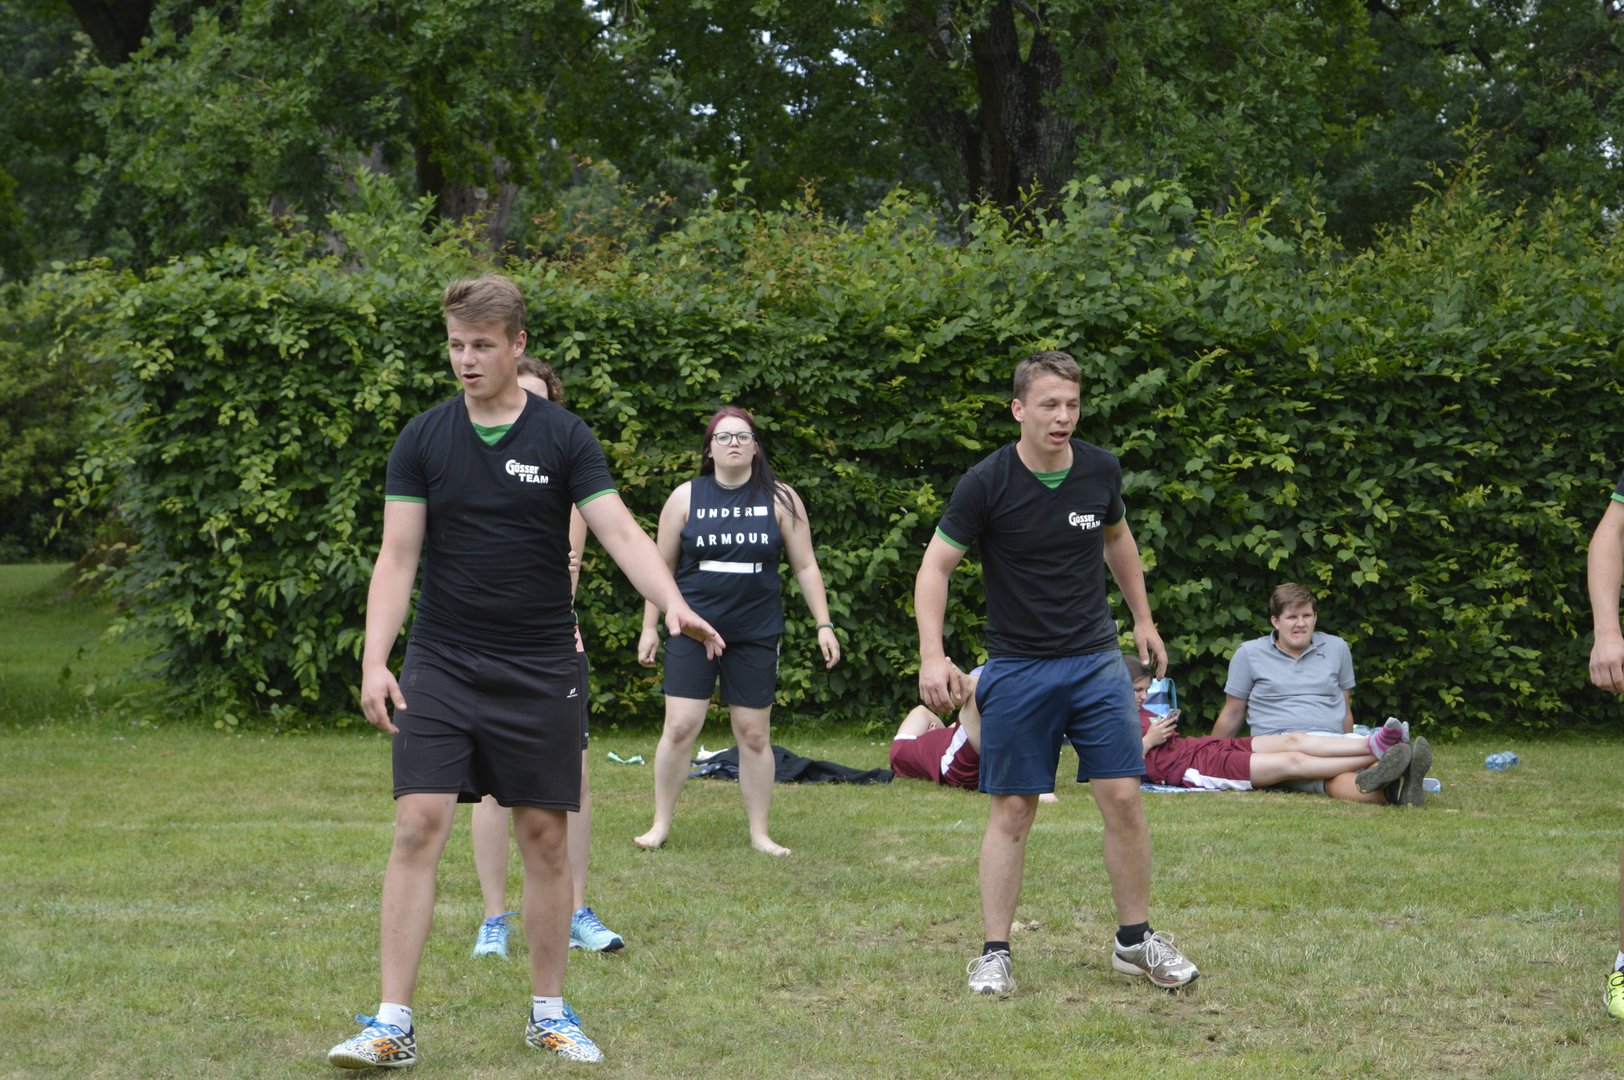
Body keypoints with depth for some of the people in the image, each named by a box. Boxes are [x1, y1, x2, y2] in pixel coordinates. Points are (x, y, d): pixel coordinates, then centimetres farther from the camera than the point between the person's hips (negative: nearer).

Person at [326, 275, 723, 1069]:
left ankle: (550, 1012, 19)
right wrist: (375, 659, -10)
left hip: (540, 670, 0)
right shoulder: (423, 439, 1)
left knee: (545, 837, 5)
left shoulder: (563, 438, -2)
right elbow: (397, 557, 0)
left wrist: (673, 604, -28)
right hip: (440, 667, 0)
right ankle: (392, 1025, -8)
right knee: (418, 827, -9)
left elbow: (620, 532, -11)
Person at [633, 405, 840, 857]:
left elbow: (805, 567, 6)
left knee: (754, 734, 4)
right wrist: (649, 626, 6)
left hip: (755, 634, 0)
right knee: (680, 727, -7)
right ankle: (661, 823, 6)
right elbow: (661, 565, 8)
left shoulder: (780, 500, 3)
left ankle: (760, 832, 13)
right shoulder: (687, 497, 3)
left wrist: (823, 625, 0)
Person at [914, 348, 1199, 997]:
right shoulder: (987, 483, -13)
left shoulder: (1101, 472, -2)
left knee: (1123, 797, -1)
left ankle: (1135, 940, 13)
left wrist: (1142, 618, 23)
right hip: (1017, 670, -3)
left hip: (1097, 661, 3)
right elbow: (936, 566, -8)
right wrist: (933, 657, -19)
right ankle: (994, 955, 7)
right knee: (1012, 812, -1)